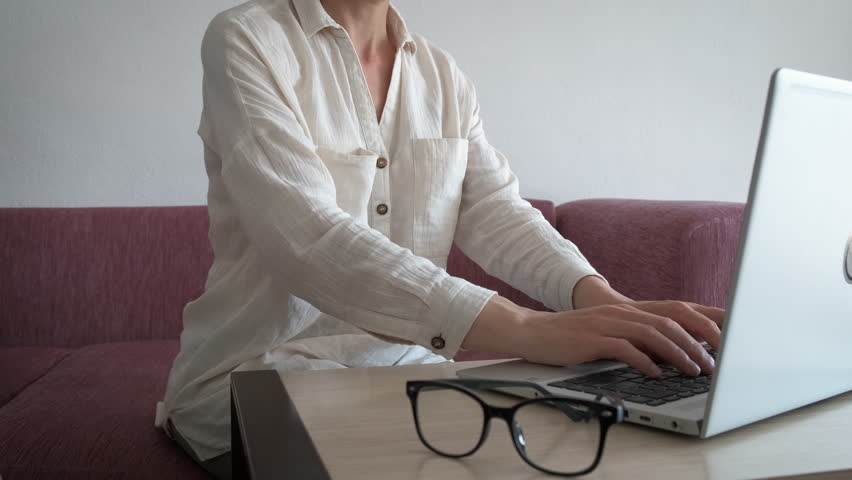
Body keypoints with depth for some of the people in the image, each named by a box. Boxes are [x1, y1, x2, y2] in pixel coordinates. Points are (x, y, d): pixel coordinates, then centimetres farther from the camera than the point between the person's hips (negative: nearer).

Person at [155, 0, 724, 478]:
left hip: (409, 357, 5)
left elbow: (497, 211, -3)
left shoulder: (443, 75, 9)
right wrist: (524, 328, -37)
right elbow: (305, 237, -26)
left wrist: (607, 301, -24)